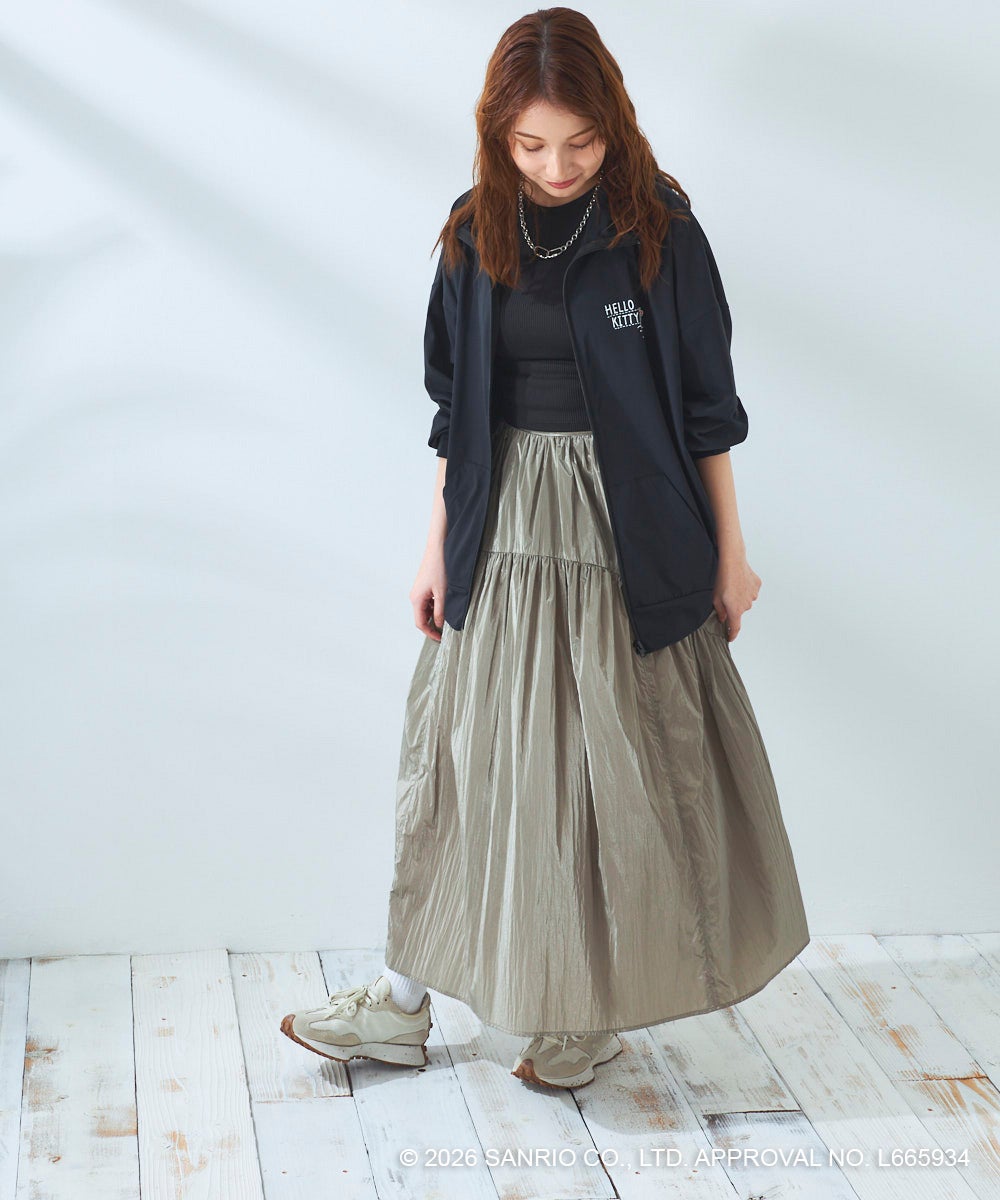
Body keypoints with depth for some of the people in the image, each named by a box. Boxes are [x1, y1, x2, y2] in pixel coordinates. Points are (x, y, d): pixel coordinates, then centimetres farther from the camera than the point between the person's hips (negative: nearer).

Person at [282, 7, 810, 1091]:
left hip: (625, 530, -3)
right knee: (466, 756, 8)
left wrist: (728, 550, 0)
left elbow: (707, 405, -3)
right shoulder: (476, 235, 1)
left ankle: (601, 1008, 24)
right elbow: (455, 406, 7)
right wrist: (438, 546, 7)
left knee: (619, 763, 6)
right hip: (502, 526, 3)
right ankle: (401, 1002, 20)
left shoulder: (660, 232, -8)